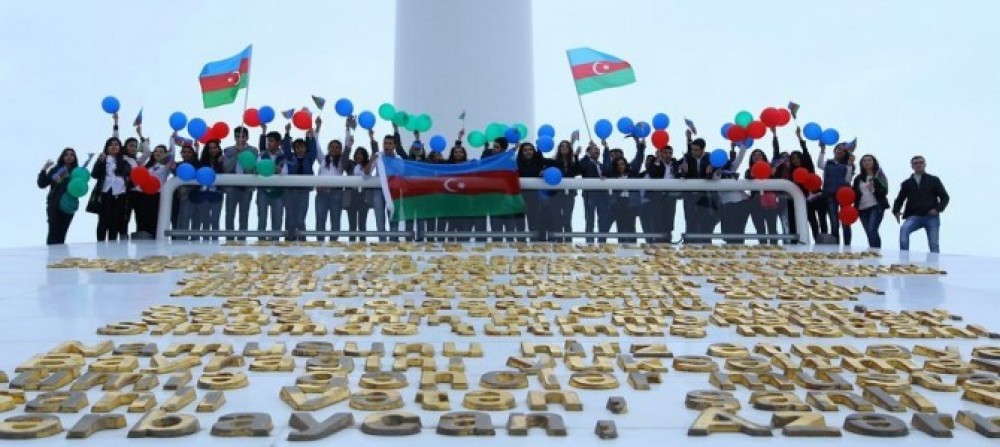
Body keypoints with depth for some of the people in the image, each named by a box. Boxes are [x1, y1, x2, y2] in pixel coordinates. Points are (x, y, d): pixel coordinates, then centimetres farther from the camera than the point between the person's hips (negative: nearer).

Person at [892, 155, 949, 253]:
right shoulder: (907, 183, 16)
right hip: (914, 216, 0)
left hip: (931, 217, 0)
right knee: (903, 230, -30)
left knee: (934, 244, -3)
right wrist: (896, 211, -7)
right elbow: (900, 199, 14)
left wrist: (938, 209, -10)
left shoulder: (933, 180, 12)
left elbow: (944, 197, 9)